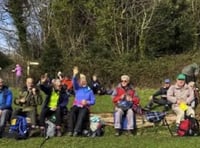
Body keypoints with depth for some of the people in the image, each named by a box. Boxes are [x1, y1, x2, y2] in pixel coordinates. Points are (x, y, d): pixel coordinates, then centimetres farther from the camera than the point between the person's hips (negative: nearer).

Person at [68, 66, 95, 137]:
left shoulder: (89, 90, 13)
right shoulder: (77, 88, 15)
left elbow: (93, 101, 8)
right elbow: (74, 82, -7)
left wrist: (87, 102, -12)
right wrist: (74, 75, -24)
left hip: (85, 107, -1)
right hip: (76, 105, 1)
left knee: (82, 114, -34)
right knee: (72, 111, -32)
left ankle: (76, 131, -45)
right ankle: (70, 130, -37)